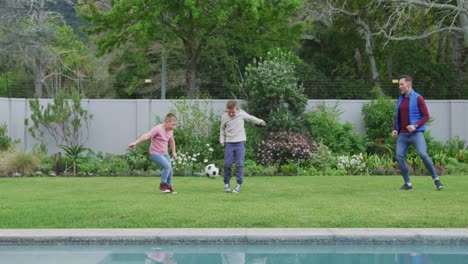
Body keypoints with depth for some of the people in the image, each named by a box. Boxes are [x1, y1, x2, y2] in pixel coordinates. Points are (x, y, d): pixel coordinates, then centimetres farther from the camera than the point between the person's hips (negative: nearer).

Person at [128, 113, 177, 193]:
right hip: (155, 153, -8)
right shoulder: (158, 129, -18)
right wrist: (135, 142, -36)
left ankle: (169, 187, 24)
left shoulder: (170, 131, 6)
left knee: (170, 170, 4)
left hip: (164, 154, 8)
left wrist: (173, 152, 27)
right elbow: (146, 136, -28)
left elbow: (171, 141, 26)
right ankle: (163, 184, -8)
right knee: (167, 166, -24)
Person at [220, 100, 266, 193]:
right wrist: (222, 140, 5)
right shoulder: (224, 117, 0)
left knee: (239, 164, -6)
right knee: (227, 164, -2)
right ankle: (227, 183, 14)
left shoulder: (242, 114, -3)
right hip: (229, 143, 1)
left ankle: (239, 184, 1)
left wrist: (260, 121, 12)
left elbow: (250, 118, 15)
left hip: (240, 142, -1)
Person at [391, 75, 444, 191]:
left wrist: (415, 126, -21)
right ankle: (408, 183, 5)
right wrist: (395, 129, 5)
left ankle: (436, 179, -8)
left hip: (416, 133, -6)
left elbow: (426, 116, -7)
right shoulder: (400, 99, 14)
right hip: (403, 134, 6)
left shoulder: (418, 98, -4)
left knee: (423, 154, -22)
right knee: (399, 157, -7)